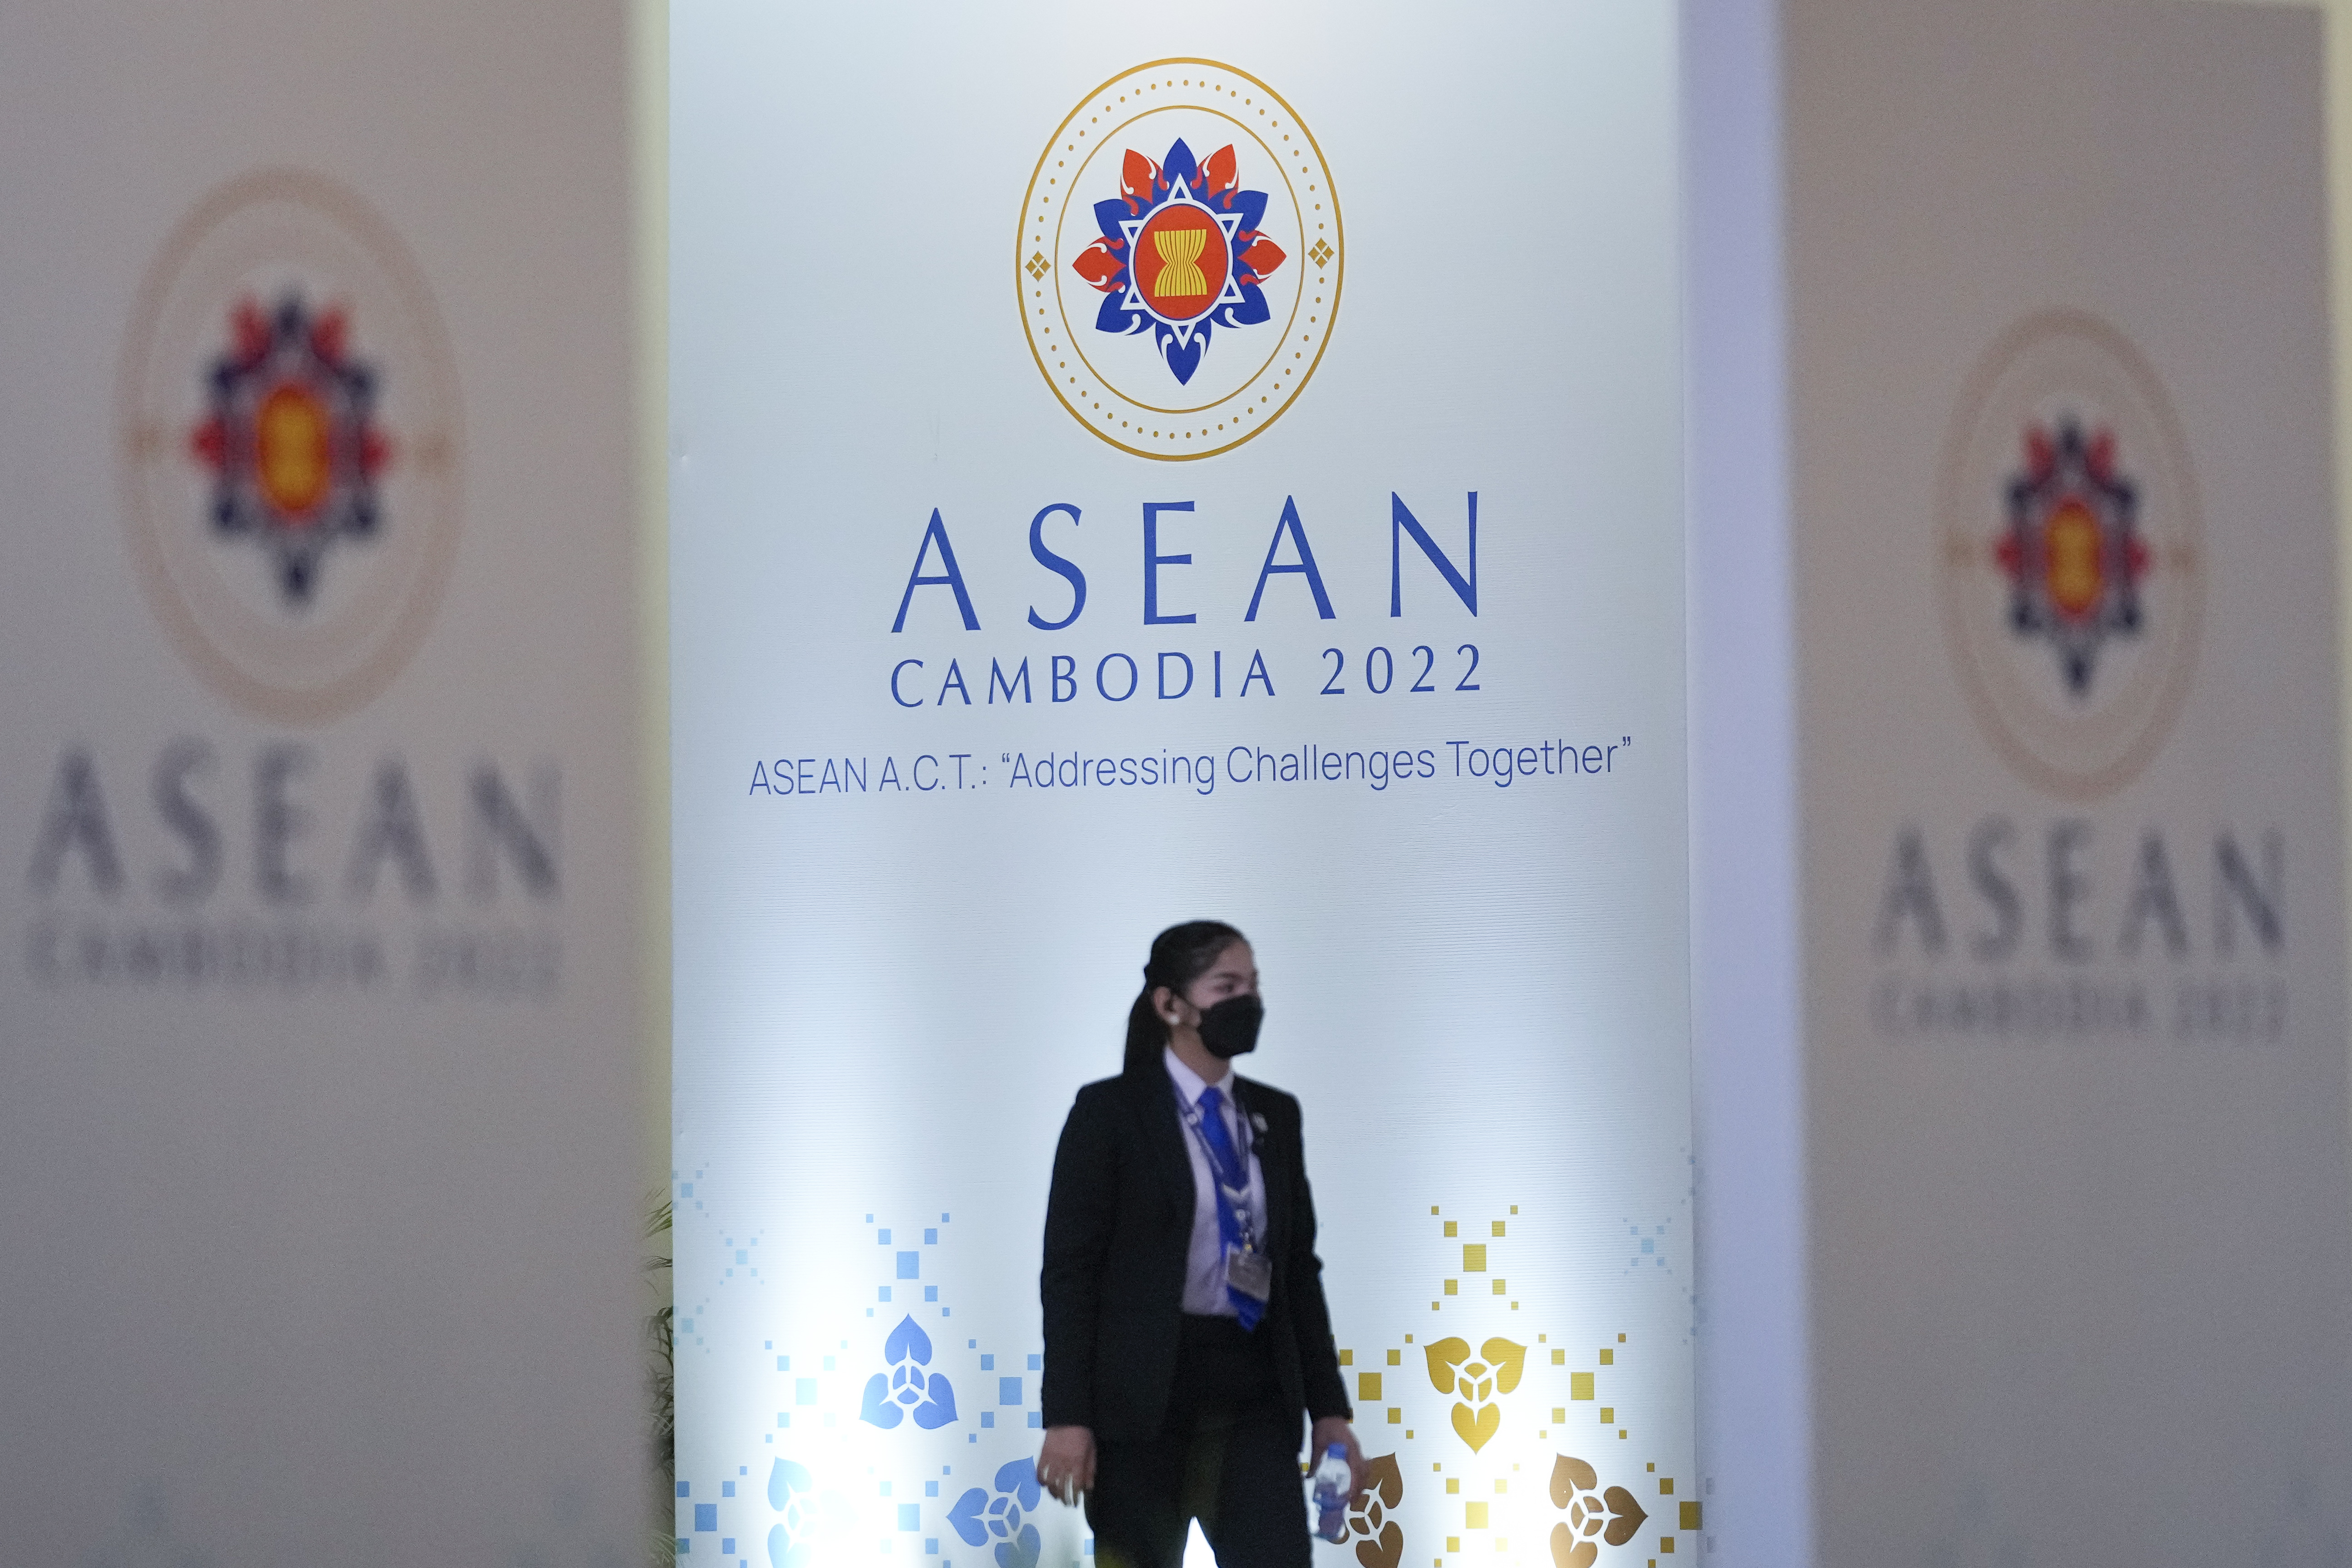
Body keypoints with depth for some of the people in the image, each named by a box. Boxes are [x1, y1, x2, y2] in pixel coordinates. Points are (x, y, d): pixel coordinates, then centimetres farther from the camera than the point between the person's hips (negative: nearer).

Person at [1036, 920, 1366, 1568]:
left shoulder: (1275, 1116, 12)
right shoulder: (1110, 1111, -3)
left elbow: (1300, 1265, 15)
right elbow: (1069, 1270, -7)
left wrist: (1328, 1406, 9)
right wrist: (1066, 1417, -14)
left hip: (1255, 1391, 4)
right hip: (1144, 1392, -4)